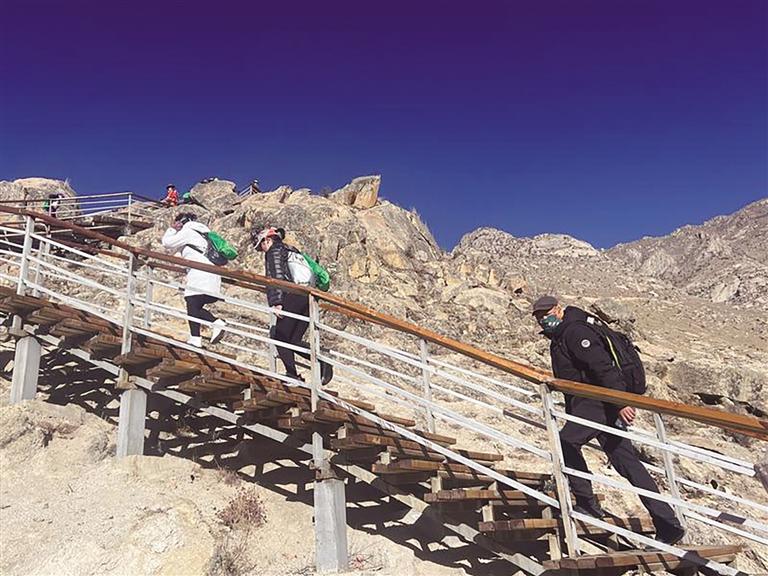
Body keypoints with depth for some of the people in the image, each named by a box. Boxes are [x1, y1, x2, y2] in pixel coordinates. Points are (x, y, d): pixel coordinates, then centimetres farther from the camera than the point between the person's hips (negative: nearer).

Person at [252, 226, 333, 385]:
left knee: (280, 337, 1)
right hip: (309, 297, 8)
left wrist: (275, 303, -18)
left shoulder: (274, 251, 4)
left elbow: (275, 278, -11)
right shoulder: (293, 250, 29)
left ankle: (292, 375, -7)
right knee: (294, 340, 10)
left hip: (293, 296, -8)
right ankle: (321, 361, -6)